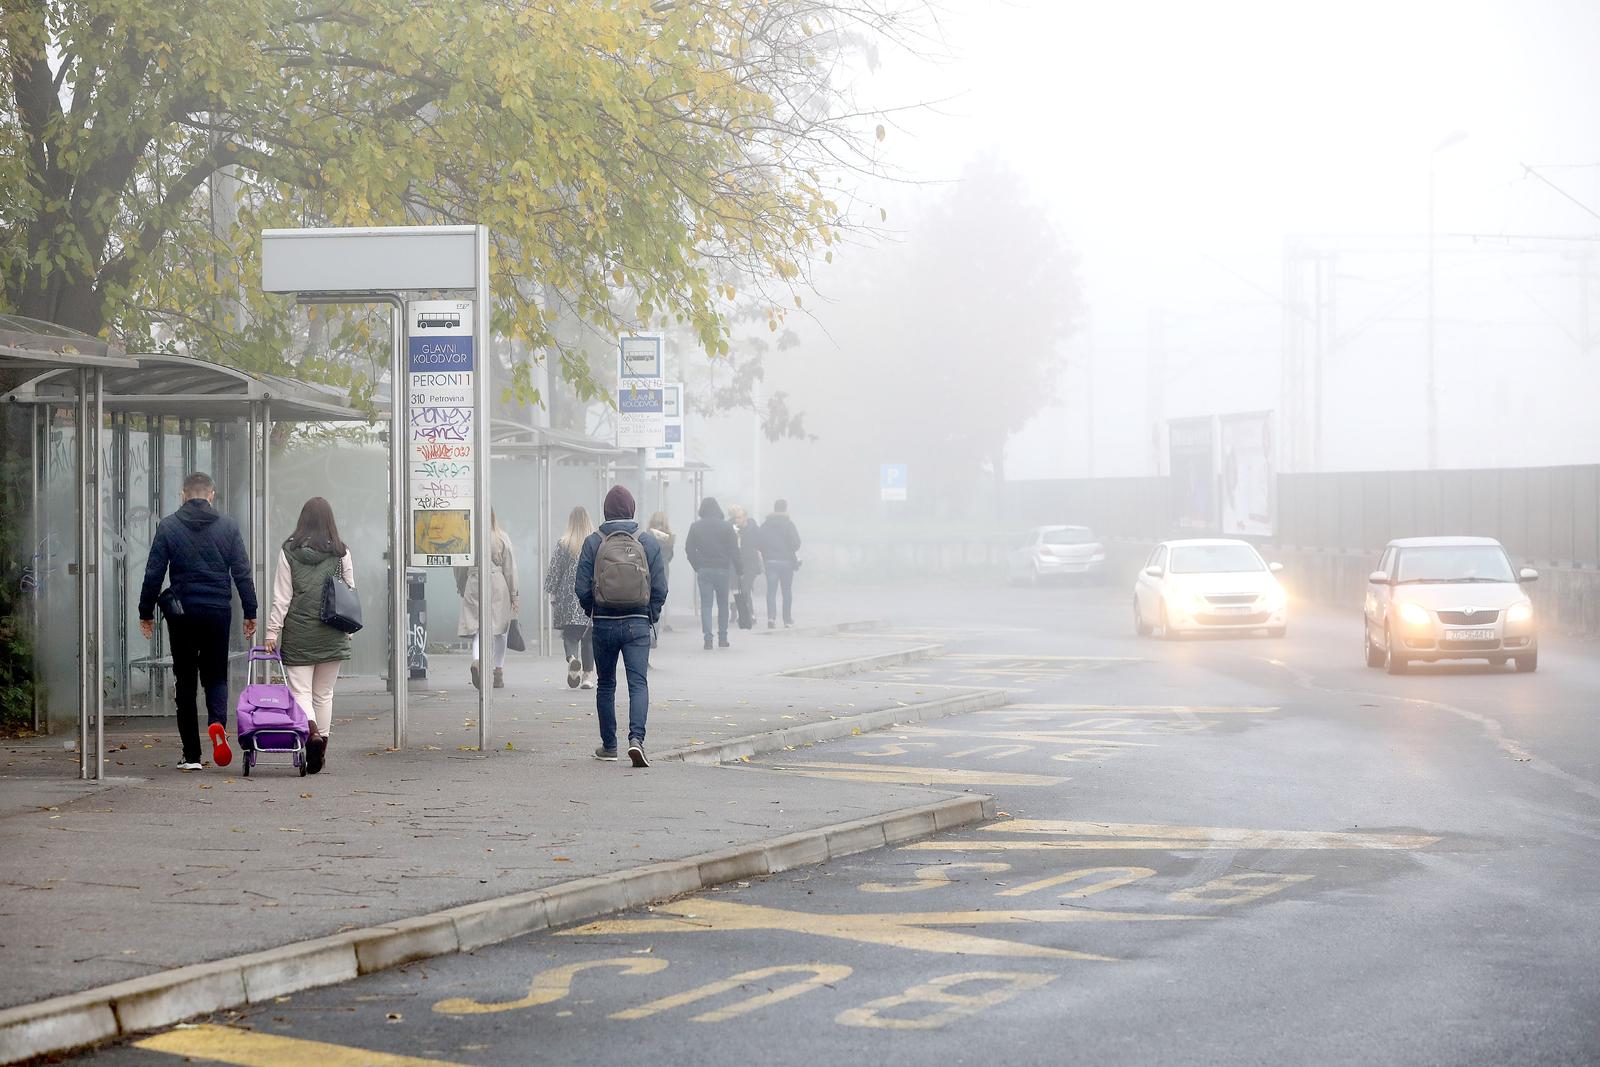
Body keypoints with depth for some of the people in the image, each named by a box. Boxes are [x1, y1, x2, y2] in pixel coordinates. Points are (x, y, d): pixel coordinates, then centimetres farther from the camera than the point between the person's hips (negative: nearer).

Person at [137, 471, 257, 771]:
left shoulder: (168, 527, 1)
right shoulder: (227, 526, 3)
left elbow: (153, 573, 0)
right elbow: (242, 573, 3)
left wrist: (146, 613, 8)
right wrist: (250, 613, 9)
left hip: (182, 612, 0)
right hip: (218, 611, 1)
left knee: (185, 681, 7)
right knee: (216, 675, 12)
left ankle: (191, 755, 6)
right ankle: (217, 722, -19)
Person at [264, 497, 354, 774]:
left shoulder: (289, 552, -3)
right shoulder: (341, 553, 0)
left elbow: (281, 596, -3)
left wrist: (273, 631, 1)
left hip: (298, 633, -2)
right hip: (332, 636, 2)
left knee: (300, 690, 1)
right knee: (324, 694, 10)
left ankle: (311, 731, -26)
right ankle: (319, 753, 12)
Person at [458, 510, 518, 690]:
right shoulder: (502, 538, -2)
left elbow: (460, 568, 6)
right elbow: (510, 569, 1)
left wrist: (462, 590, 20)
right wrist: (514, 595, 8)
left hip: (474, 585, 0)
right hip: (498, 586, 0)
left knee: (476, 629, 0)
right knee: (500, 632, 12)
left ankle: (476, 661, -27)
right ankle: (499, 672, 15)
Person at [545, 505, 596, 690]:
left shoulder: (563, 545, -3)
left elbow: (553, 572, 0)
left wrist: (552, 597, 8)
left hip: (569, 599, -1)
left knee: (570, 635, 3)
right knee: (589, 637, 9)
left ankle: (572, 658, -26)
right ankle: (588, 675, 7)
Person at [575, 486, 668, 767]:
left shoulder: (593, 542, -3)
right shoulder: (649, 542, -1)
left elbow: (583, 588, -3)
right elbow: (660, 588, 0)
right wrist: (651, 617, 13)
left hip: (604, 624, 1)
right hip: (638, 624, -1)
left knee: (606, 685, 14)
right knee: (639, 683, -4)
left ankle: (609, 745, 21)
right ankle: (636, 738, -24)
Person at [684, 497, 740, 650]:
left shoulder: (696, 527, 1)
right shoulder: (726, 526, -2)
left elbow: (689, 549, 3)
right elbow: (734, 550, -3)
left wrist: (697, 567, 11)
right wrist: (738, 568, 3)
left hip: (703, 570, 0)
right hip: (722, 569, 0)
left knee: (706, 604, 0)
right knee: (723, 603, 11)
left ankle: (708, 638, -10)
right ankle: (722, 637, 11)